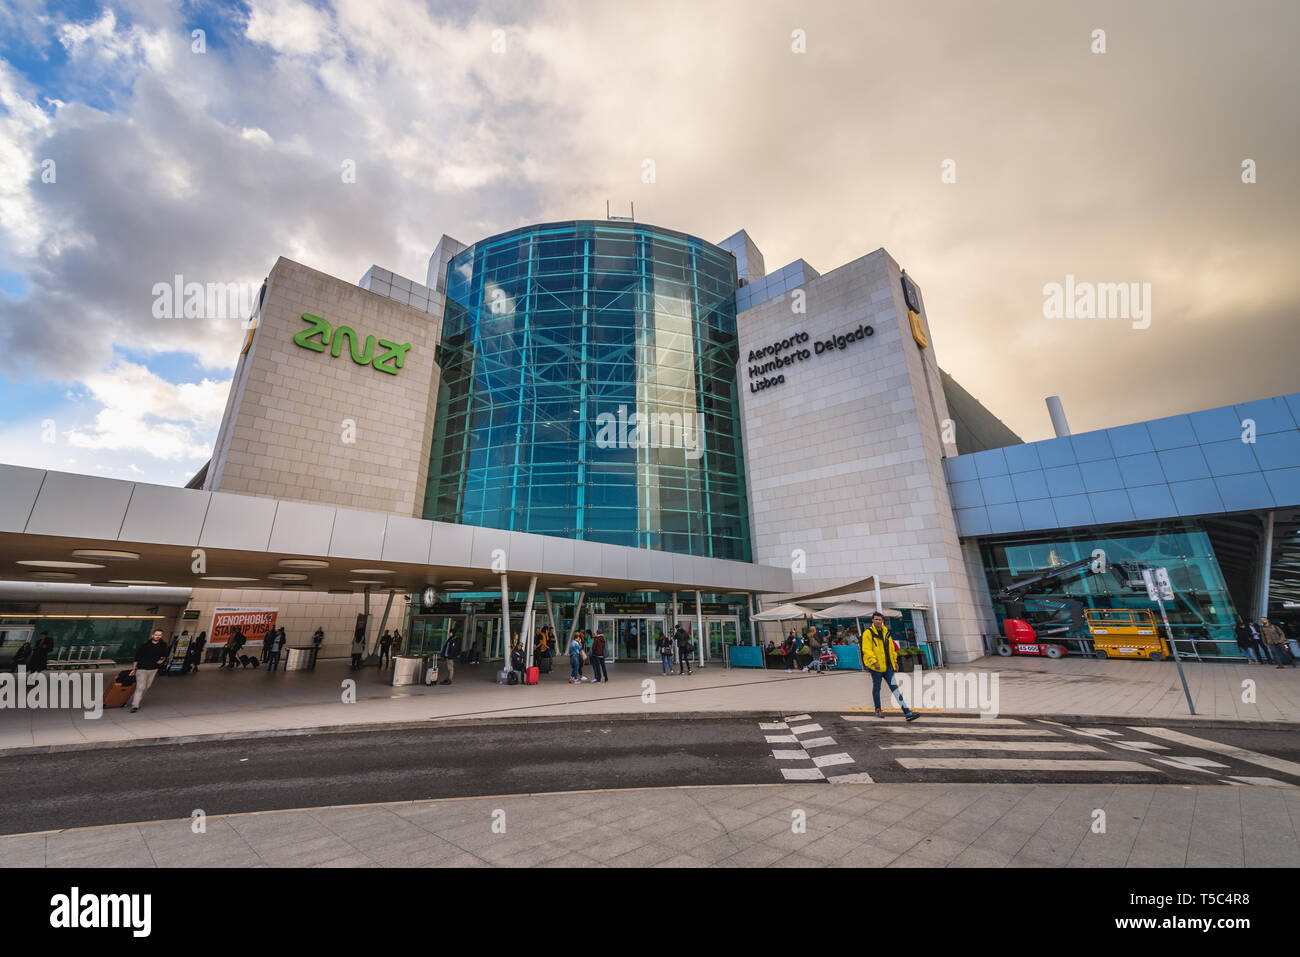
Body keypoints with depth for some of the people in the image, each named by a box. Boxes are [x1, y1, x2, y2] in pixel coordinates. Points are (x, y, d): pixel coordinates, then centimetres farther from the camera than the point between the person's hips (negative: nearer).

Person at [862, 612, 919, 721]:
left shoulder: (886, 632, 12)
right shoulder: (868, 633, -10)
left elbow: (891, 647, 22)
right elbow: (866, 650, -16)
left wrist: (894, 661, 18)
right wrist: (874, 662, -24)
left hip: (887, 666, 6)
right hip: (876, 666, -6)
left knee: (895, 687, 3)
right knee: (876, 687, 8)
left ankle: (906, 712, 1)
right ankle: (878, 710, 23)